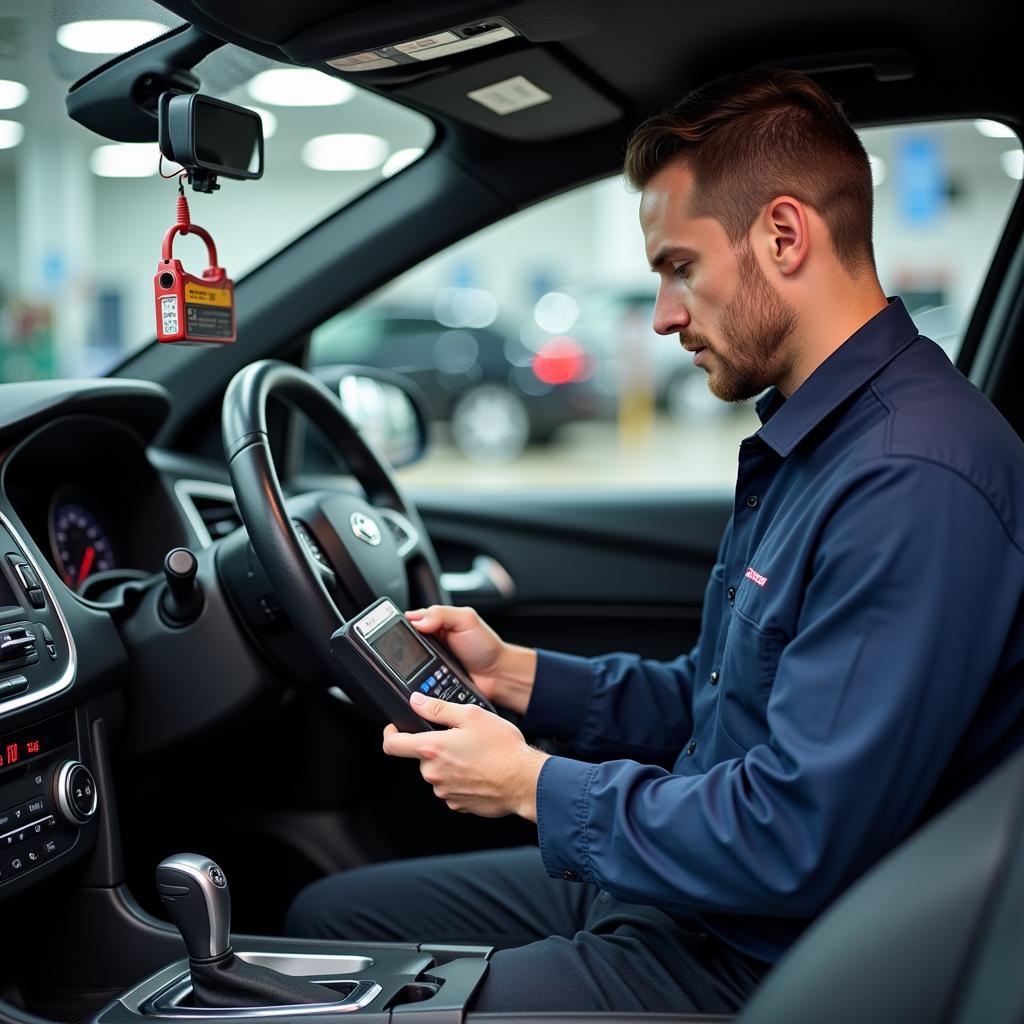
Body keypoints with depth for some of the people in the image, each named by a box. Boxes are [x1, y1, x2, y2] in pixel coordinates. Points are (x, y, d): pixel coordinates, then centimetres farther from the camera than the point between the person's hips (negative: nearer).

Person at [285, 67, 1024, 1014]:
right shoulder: (810, 444, 11)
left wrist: (536, 785, -17)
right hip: (672, 893, 10)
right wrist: (515, 672, 7)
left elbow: (797, 845, -29)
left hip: (755, 964, -10)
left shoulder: (913, 483, -26)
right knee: (325, 917, 14)